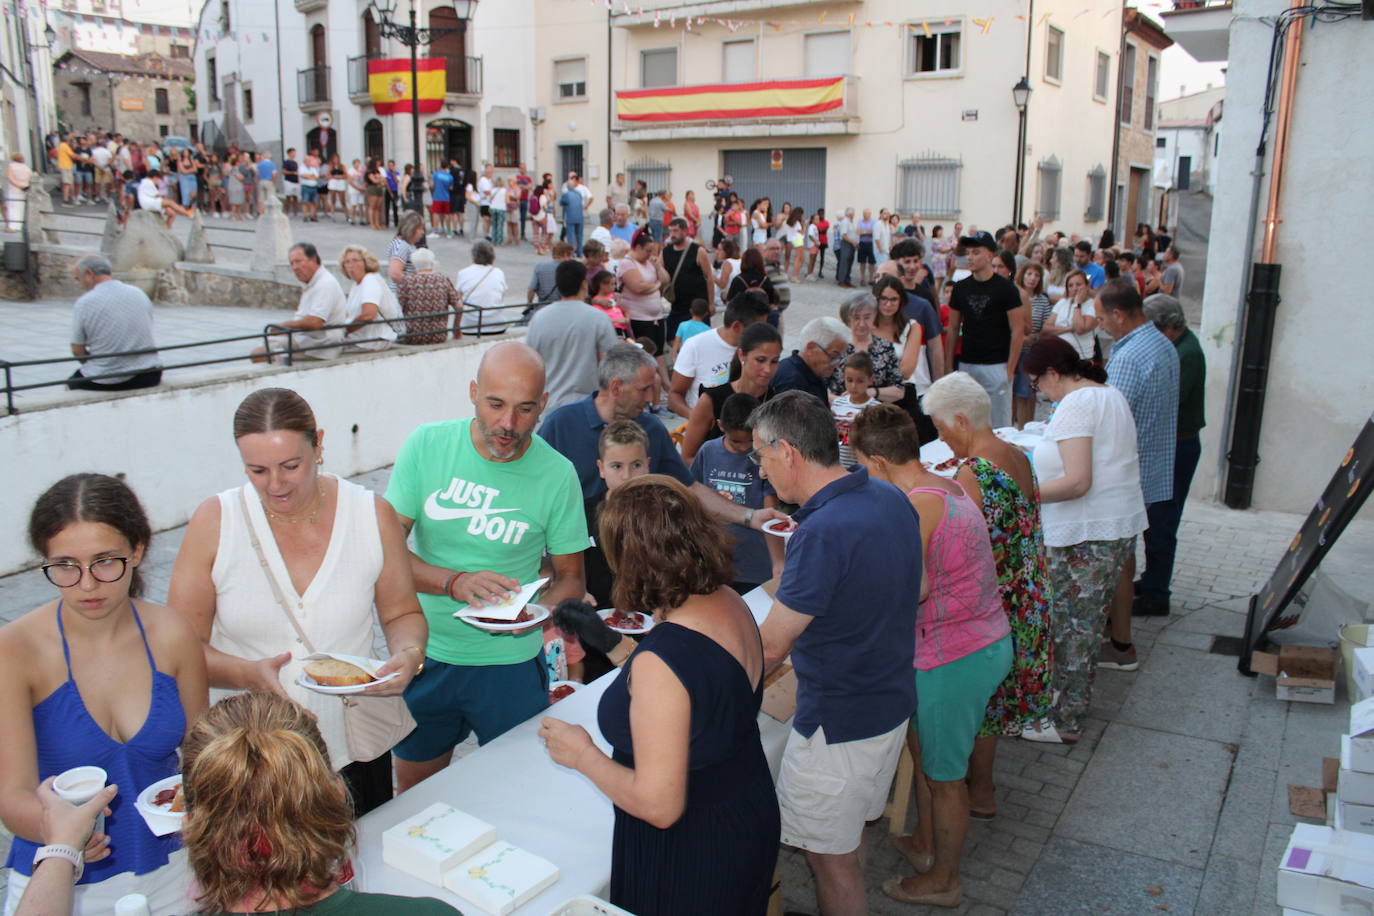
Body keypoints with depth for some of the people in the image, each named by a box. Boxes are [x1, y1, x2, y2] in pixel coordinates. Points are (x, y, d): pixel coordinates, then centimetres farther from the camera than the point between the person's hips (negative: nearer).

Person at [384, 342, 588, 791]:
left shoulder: (557, 474, -11)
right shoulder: (426, 446, -10)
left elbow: (570, 577, -1)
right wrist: (455, 582, -26)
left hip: (511, 663, -1)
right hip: (425, 654, 2)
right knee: (412, 790, 21)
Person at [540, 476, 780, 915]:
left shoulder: (659, 663, -33)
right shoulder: (732, 604, -8)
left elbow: (658, 805, -28)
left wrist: (582, 755, -15)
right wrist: (630, 658, 17)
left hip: (688, 854, -7)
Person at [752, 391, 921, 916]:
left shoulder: (822, 532, -29)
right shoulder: (891, 499, -1)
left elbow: (768, 650, -22)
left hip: (838, 723, -9)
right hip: (893, 701, 9)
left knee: (830, 856, 11)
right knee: (849, 839, 26)